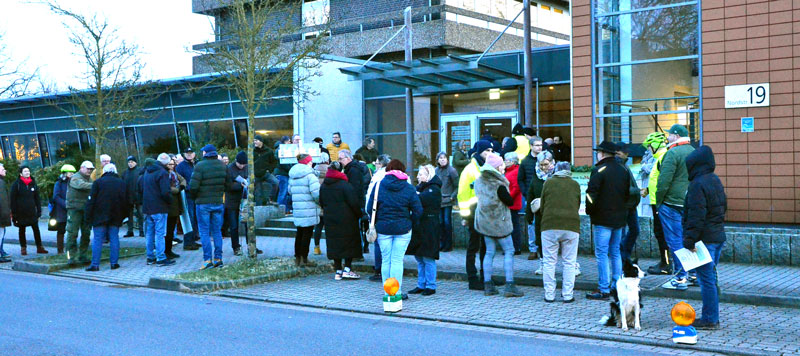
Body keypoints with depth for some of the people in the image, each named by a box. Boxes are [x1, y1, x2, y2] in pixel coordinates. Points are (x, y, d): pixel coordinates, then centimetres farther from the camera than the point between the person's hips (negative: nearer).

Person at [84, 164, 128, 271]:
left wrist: (88, 216, -2)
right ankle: (114, 263, 7)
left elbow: (91, 200, -5)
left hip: (100, 217, -3)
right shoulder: (121, 183, 8)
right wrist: (123, 216, 19)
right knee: (114, 239, 7)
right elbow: (125, 201, 12)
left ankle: (95, 264, -3)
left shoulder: (98, 182, -3)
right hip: (116, 217, 3)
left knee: (97, 239, -1)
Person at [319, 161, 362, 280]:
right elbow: (354, 203, -13)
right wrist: (359, 214, 1)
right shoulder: (345, 185, -14)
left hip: (330, 220, 5)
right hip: (346, 219, -5)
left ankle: (338, 271, 9)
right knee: (350, 243, 6)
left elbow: (321, 202, 14)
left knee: (334, 243, 9)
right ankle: (347, 269, 0)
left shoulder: (323, 186, 5)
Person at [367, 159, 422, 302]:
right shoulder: (408, 188, -2)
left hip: (383, 228, 1)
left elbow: (370, 208, 1)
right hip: (403, 228, -1)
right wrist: (410, 223, 10)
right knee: (397, 260, 1)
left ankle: (387, 292, 14)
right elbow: (418, 210, -4)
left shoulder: (379, 186, 0)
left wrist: (376, 223, 12)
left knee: (386, 260, 9)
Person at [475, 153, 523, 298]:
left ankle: (488, 285, 11)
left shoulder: (479, 181, -1)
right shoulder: (498, 185, -22)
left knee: (489, 252, 12)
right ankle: (509, 285, -1)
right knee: (509, 251, 4)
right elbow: (510, 202, -13)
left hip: (484, 221, 7)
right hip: (499, 223, -6)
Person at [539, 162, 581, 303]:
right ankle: (567, 295, 6)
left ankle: (549, 295, 6)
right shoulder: (575, 185, 11)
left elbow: (542, 207, 11)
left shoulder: (548, 183, 8)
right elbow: (578, 206, 17)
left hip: (550, 226, -1)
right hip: (571, 226, 1)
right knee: (569, 262, 6)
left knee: (549, 262, 6)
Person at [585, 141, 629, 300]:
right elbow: (627, 193, 16)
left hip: (602, 219, -7)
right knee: (615, 253, 14)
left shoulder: (599, 170, -13)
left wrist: (589, 211, -1)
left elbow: (591, 194, -16)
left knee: (601, 254, -4)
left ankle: (603, 290, -4)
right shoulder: (623, 170, 10)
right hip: (619, 218, 7)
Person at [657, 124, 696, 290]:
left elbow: (664, 181, -17)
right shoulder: (694, 152, 13)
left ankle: (680, 278, -2)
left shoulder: (673, 153, -13)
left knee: (675, 241, -3)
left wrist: (658, 201, -7)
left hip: (672, 203, -8)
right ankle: (693, 274, 21)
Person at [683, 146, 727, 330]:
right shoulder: (715, 180, 12)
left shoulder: (698, 184, -17)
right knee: (711, 278, 16)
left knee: (706, 280, -3)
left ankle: (709, 319, 3)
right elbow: (723, 207, 21)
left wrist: (690, 240, -19)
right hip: (718, 236, 10)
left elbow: (696, 216, -21)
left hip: (705, 239, -10)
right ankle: (713, 317, 23)